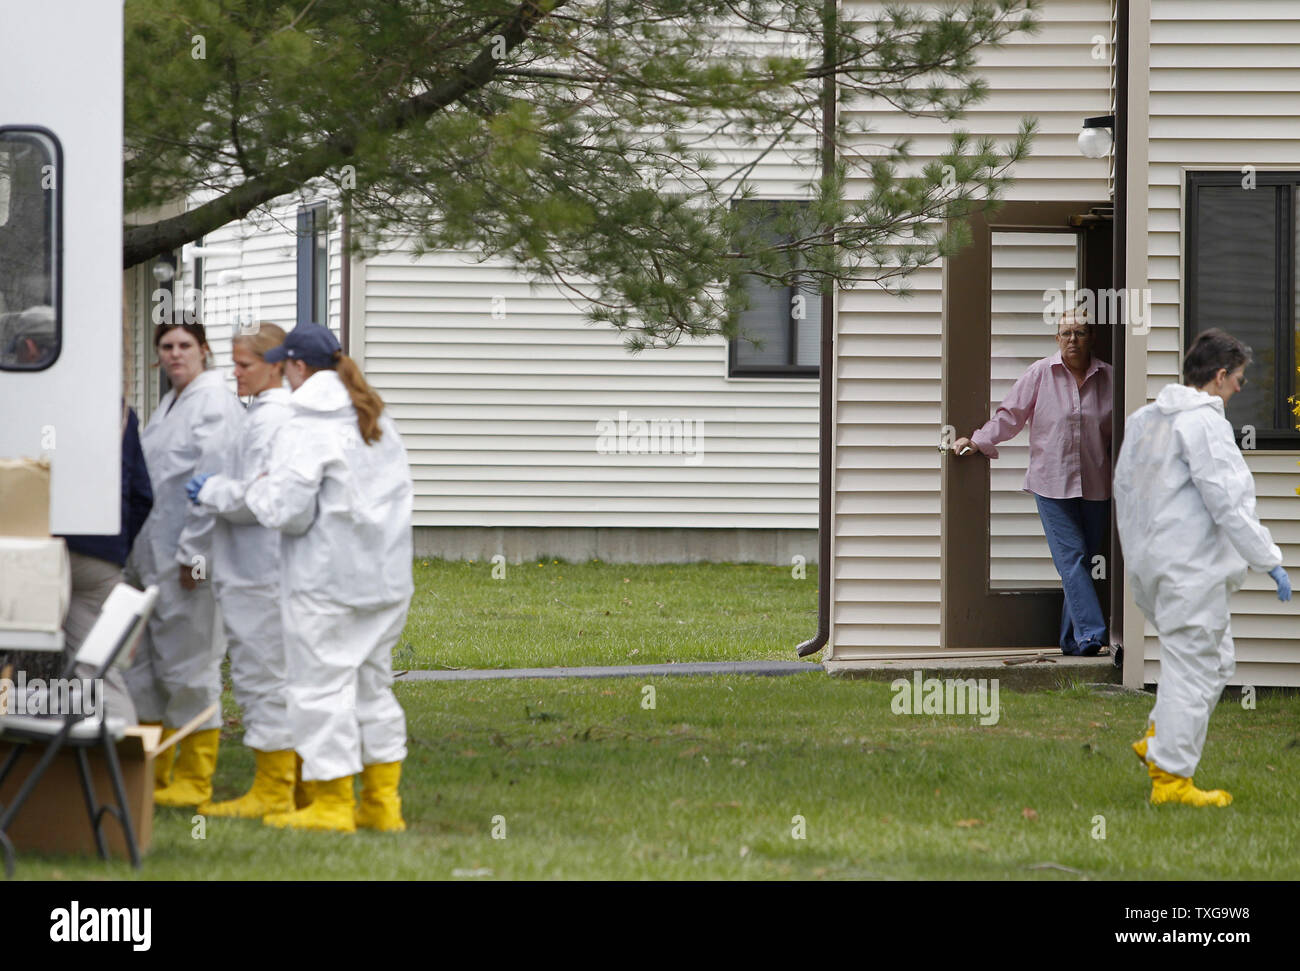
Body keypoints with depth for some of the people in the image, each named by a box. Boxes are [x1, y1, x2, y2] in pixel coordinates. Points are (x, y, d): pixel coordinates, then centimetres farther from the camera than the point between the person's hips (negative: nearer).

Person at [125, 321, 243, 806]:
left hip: (190, 557, -9)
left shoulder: (214, 403, -11)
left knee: (190, 665, -3)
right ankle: (152, 773, 19)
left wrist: (193, 554, -20)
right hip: (153, 556, 9)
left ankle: (194, 779, 4)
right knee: (145, 664, 11)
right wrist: (139, 551, 18)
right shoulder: (169, 403, 18)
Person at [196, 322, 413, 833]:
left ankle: (332, 804, 2)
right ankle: (382, 801, 17)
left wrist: (257, 489, 3)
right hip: (387, 577, 8)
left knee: (323, 685, -1)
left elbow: (288, 511, -18)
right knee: (373, 686, 15)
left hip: (327, 580, -8)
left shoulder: (303, 430, -14)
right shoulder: (379, 422, 13)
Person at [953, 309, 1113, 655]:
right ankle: (1091, 634, -17)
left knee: (1082, 562, 4)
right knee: (1071, 559, -11)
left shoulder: (1107, 377, 6)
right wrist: (977, 441, -4)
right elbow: (1011, 414, 5)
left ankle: (1072, 640, 11)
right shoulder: (1040, 374, 1)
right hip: (1051, 484, -2)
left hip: (1095, 485, 2)